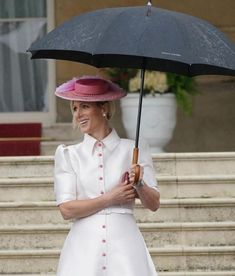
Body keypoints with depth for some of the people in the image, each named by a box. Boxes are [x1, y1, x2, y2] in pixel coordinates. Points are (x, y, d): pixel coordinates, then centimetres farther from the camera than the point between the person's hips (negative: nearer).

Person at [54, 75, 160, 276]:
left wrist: (140, 185, -13)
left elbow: (154, 204, 6)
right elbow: (66, 209, -1)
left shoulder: (132, 150, 8)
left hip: (124, 245, 0)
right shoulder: (67, 155, 9)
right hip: (84, 246, 0)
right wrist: (110, 198, -5)